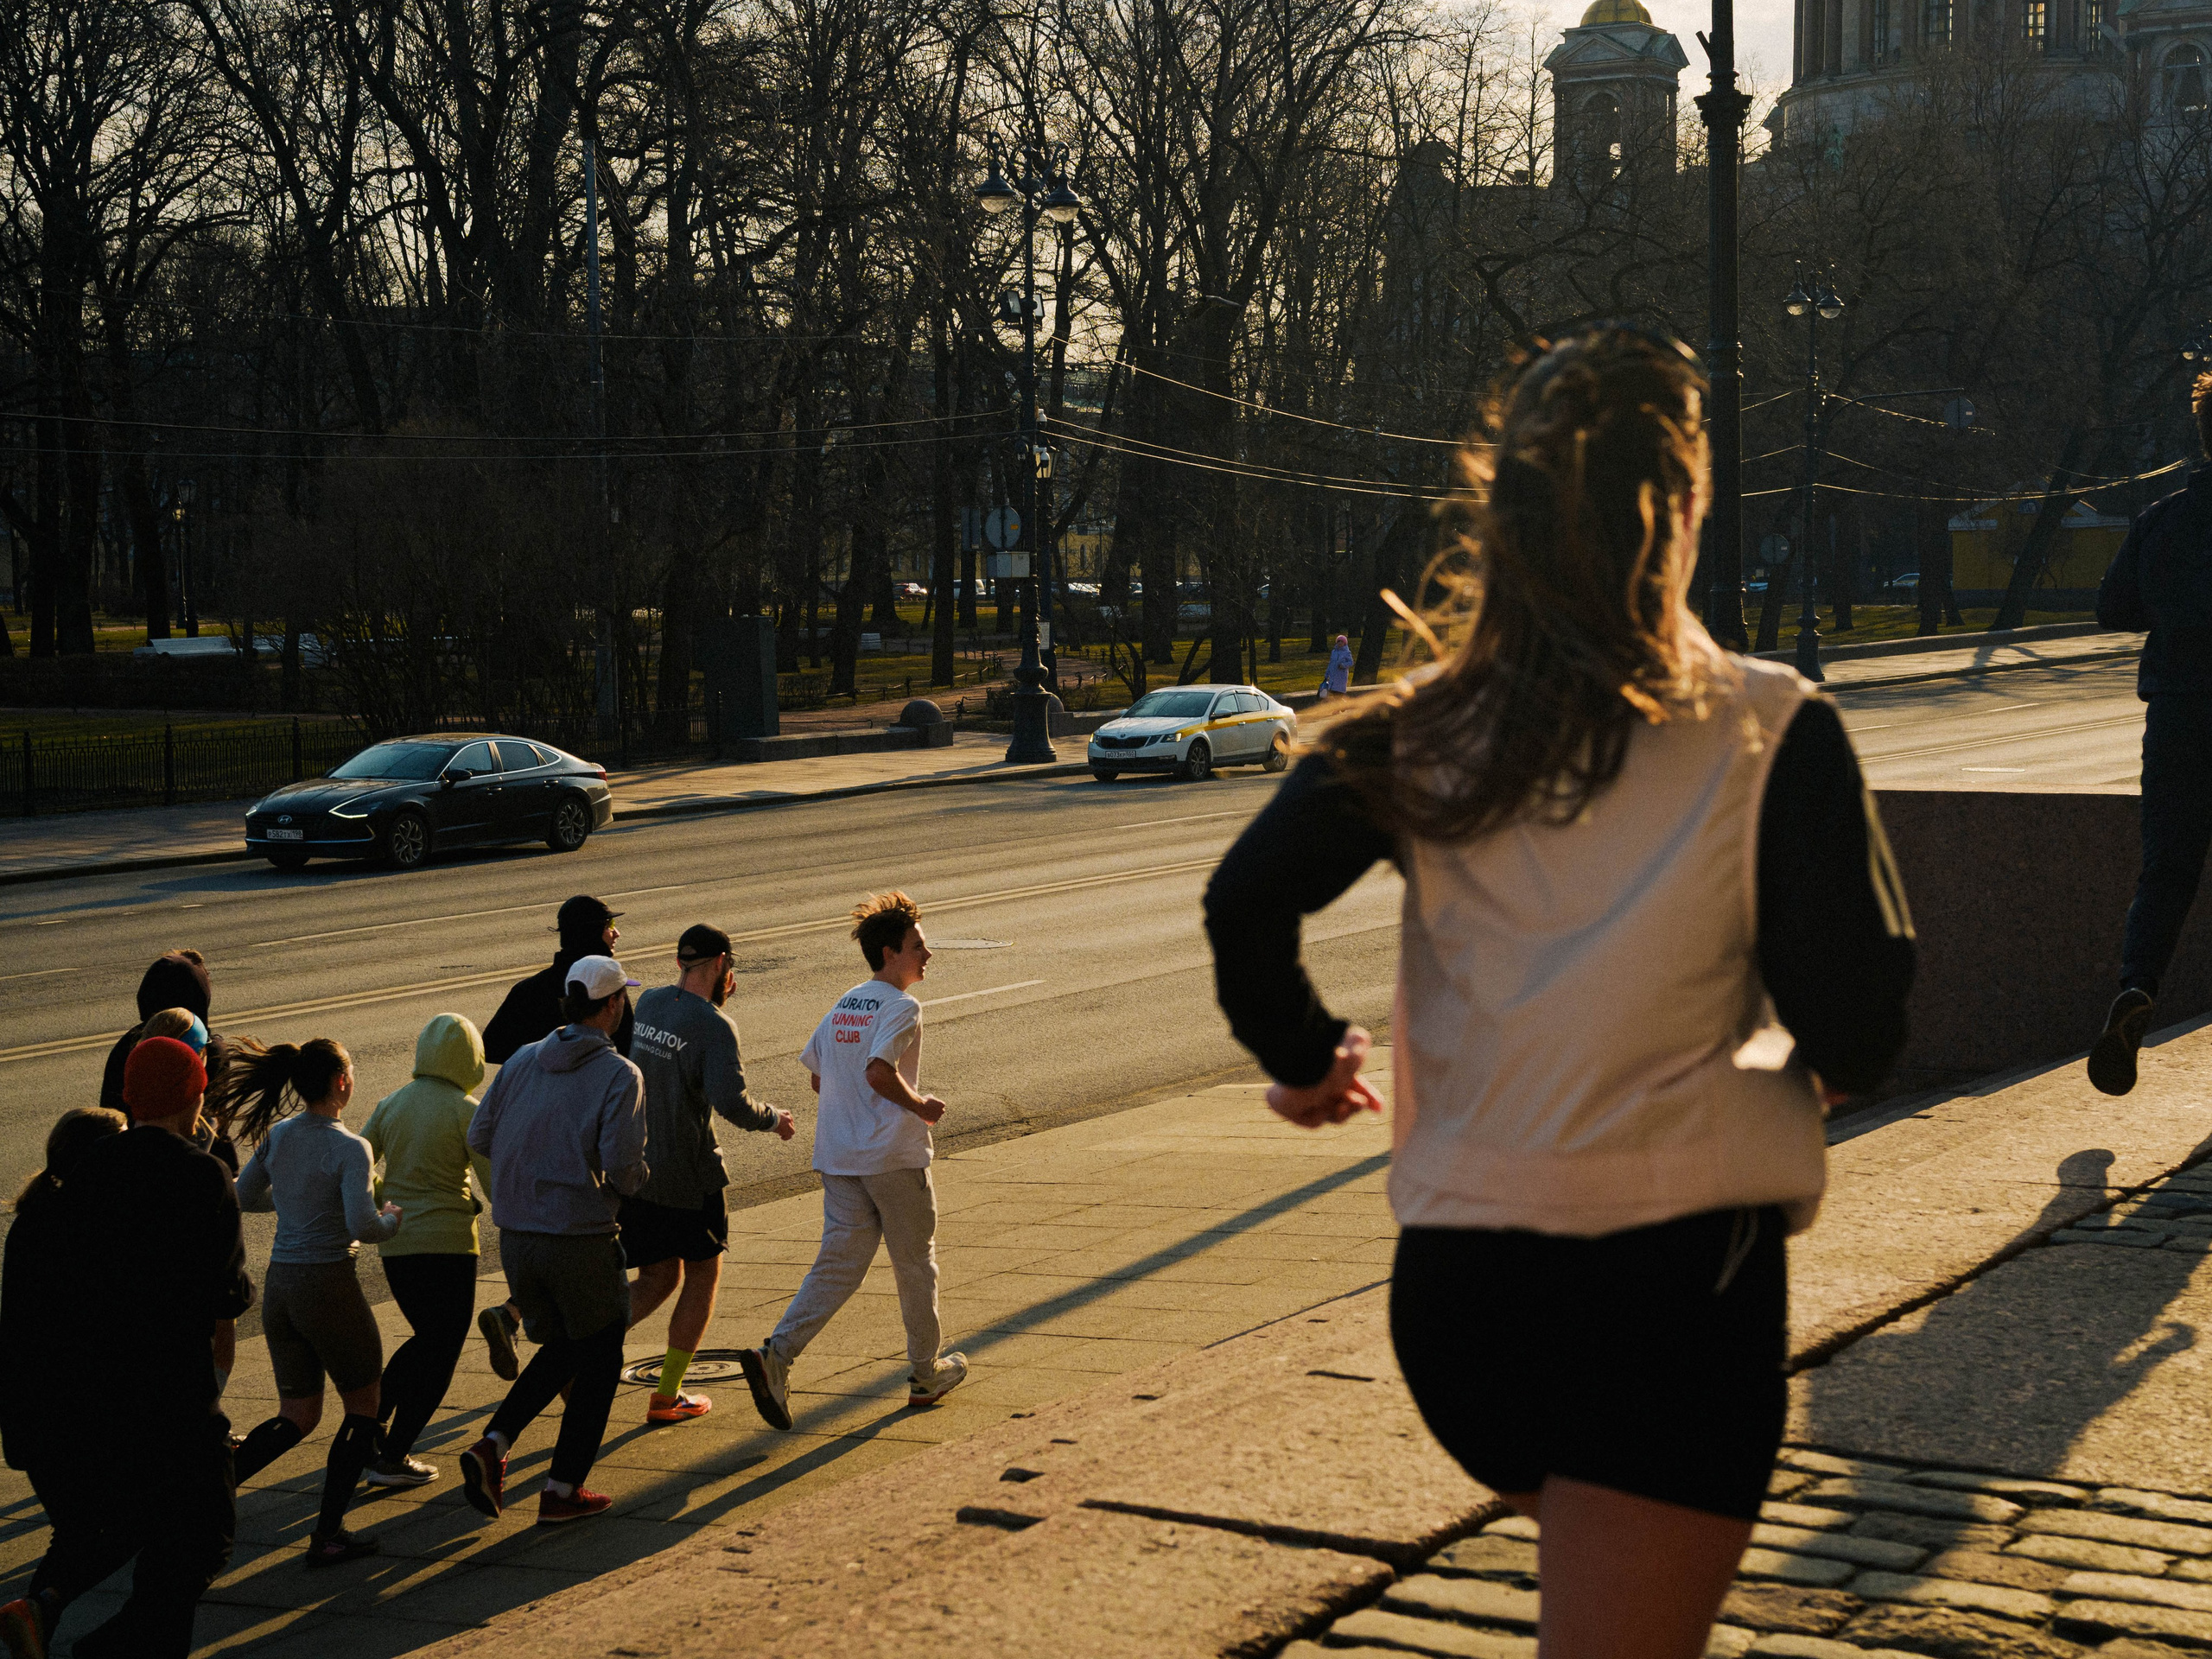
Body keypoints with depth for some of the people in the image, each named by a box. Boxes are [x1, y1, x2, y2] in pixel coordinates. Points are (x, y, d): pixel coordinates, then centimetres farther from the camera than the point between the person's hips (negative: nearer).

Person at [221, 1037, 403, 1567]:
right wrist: (392, 1218, -4)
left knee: (297, 1417, 17)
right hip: (329, 1286, -6)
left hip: (279, 1285, 6)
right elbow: (362, 1226, -25)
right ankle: (327, 1533, 7)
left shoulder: (277, 1135, 4)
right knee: (362, 1408, 12)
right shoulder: (349, 1148, -16)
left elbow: (245, 1196, 17)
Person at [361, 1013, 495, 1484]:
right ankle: (392, 1458, 3)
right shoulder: (466, 1110, -10)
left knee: (427, 1337, 24)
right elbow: (496, 1186, -12)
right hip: (447, 1245, -6)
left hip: (394, 1244, 6)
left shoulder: (391, 1104, 5)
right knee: (440, 1354, 6)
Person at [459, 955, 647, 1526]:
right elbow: (622, 1163, -20)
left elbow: (480, 1138, 5)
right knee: (599, 1358, 14)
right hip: (581, 1239, -6)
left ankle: (492, 1446, 5)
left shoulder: (523, 1060, 6)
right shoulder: (620, 1075, -11)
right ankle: (562, 1490, 12)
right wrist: (629, 1182, 3)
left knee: (561, 1348, 24)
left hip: (515, 1237, 6)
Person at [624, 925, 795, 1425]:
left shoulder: (649, 1002, 5)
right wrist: (772, 1119, -9)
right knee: (702, 1277, 13)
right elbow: (730, 1102, -27)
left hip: (633, 1170, 6)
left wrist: (718, 995, 24)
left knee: (657, 1278, 16)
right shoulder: (715, 1027, -17)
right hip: (688, 1177, -6)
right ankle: (667, 1396, 14)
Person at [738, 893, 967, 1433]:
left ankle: (776, 1354, -14)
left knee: (838, 1263, 4)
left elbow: (819, 1077, 18)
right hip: (895, 1156, -7)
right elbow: (879, 1070, -26)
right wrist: (920, 1105, -11)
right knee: (916, 1266, 10)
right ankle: (926, 1374, 22)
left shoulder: (843, 1006, 13)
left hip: (840, 1158, 7)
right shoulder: (902, 1008, -12)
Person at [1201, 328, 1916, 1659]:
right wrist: (1811, 1075, 12)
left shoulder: (1423, 735, 1)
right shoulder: (1769, 732, -7)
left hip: (1456, 1273, 5)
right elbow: (1855, 1019, -11)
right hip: (1678, 1260, -4)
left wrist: (1302, 1056, 11)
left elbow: (1248, 901, -8)